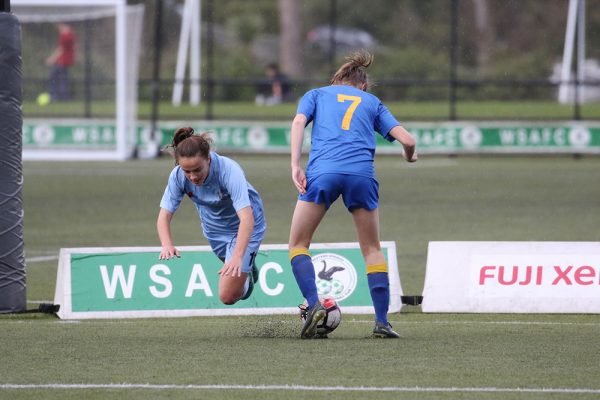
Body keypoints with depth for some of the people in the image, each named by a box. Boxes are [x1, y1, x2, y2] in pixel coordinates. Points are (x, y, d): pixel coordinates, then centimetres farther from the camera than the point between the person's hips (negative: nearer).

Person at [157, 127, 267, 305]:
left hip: (243, 227, -4)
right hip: (215, 229, 4)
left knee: (228, 296, -7)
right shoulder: (178, 175, -25)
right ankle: (247, 269, 59)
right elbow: (164, 216, -22)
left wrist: (237, 257, -58)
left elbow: (246, 218, -45)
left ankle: (246, 276, 24)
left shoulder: (229, 170, -38)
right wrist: (167, 244, -44)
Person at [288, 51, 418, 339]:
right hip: (361, 172, 1)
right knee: (372, 249, 15)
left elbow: (298, 122, 3)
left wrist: (295, 166, -4)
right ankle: (381, 322, 8)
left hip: (322, 171, -1)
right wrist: (410, 156, 38)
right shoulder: (372, 102, 26)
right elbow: (406, 140, 15)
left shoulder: (316, 94, 24)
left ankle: (313, 304, -10)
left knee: (298, 244, 12)